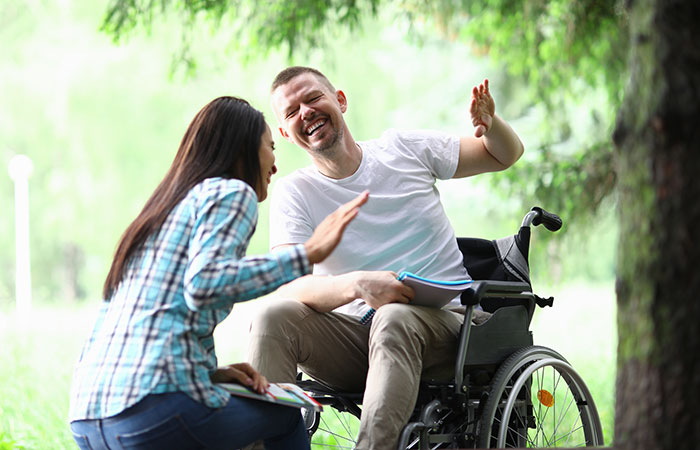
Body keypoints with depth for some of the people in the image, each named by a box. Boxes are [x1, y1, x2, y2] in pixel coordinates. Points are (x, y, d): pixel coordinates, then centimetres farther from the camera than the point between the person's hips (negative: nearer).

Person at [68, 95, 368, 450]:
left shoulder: (164, 207, 27)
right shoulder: (231, 193, 2)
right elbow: (203, 285, -18)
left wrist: (210, 372, 14)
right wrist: (308, 254, -15)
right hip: (156, 409, -8)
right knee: (284, 415, 21)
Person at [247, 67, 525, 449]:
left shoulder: (405, 149, 7)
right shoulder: (292, 192, 4)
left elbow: (505, 155, 18)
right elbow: (288, 286, -13)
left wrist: (491, 125, -7)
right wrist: (357, 285, -33)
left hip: (441, 321, -1)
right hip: (357, 331, 1)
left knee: (393, 318, -37)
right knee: (273, 317, -26)